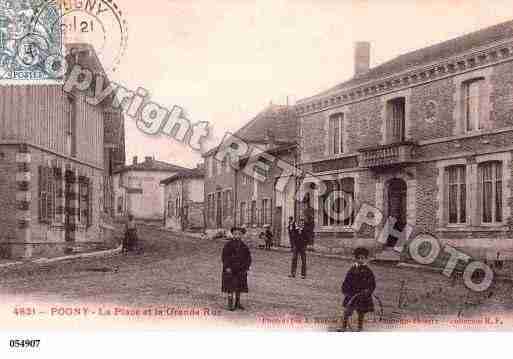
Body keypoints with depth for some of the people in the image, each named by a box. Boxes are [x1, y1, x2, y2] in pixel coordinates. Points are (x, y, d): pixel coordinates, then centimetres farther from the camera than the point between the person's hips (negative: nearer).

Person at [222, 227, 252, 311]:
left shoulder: (244, 246, 5)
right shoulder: (228, 245, -7)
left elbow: (248, 257, 10)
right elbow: (224, 257, -8)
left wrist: (246, 267, 0)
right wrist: (227, 267, -15)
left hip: (240, 270, 4)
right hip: (230, 269, -4)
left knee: (239, 287, 10)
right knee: (231, 287, -5)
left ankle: (238, 303, 19)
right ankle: (230, 305, -2)